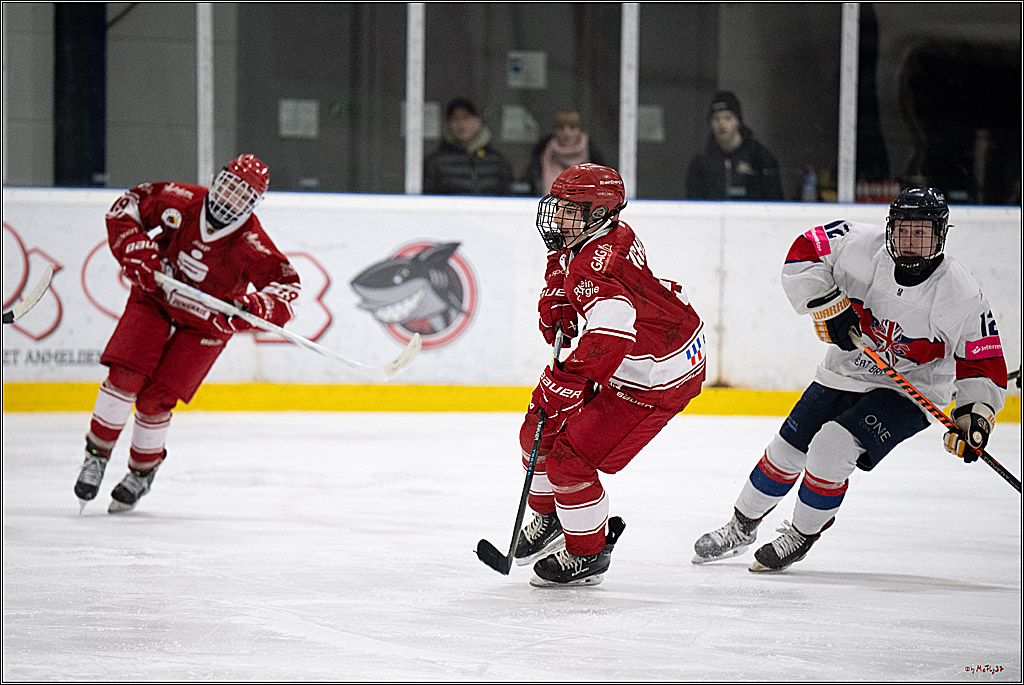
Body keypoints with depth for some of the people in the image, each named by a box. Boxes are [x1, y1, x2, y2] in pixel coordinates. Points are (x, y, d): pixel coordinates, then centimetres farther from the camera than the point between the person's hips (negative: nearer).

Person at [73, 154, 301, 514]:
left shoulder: (251, 244, -25)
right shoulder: (180, 202, -19)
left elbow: (286, 283, -24)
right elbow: (127, 205, -5)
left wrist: (257, 307, -44)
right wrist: (133, 246, -20)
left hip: (204, 323, -2)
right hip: (154, 300, 2)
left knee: (155, 400, -9)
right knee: (125, 376, -17)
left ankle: (142, 473, 15)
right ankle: (96, 456, 0)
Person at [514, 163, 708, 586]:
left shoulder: (596, 267, -33)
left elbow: (613, 330, -49)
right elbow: (562, 265, 22)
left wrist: (565, 381, -51)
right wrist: (554, 299, 2)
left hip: (657, 379, -10)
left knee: (569, 457, -11)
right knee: (539, 431, 13)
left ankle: (588, 554, 10)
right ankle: (549, 517, 38)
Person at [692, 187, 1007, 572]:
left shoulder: (960, 293, -20)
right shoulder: (860, 245, -17)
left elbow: (983, 363, -13)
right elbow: (804, 253, -7)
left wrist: (975, 415, -26)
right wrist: (828, 305, -18)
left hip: (910, 391, -4)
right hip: (845, 373, 4)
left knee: (833, 447, -22)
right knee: (787, 450, 7)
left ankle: (801, 536, 0)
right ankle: (741, 527, 31)